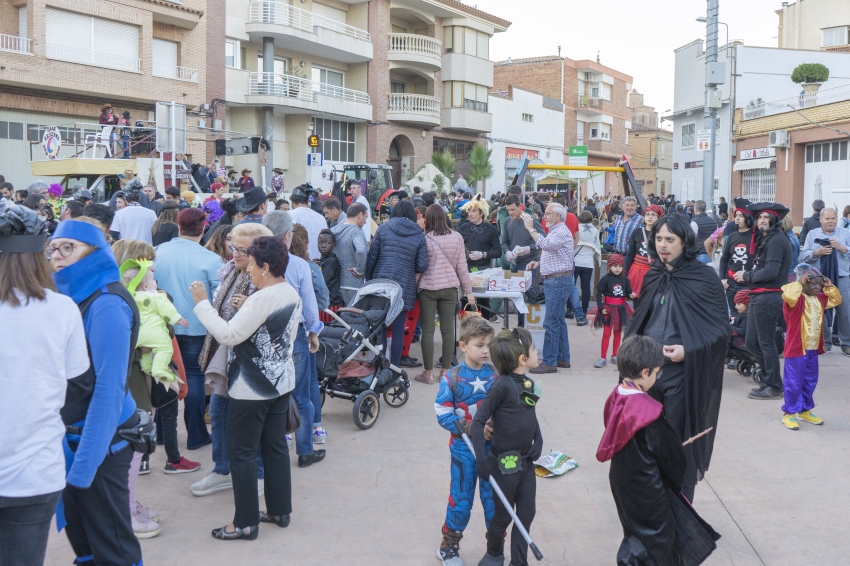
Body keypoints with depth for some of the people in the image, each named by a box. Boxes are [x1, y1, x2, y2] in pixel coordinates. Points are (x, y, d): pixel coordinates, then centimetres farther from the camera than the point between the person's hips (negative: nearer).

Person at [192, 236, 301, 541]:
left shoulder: (261, 300, -23)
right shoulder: (291, 294, 5)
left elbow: (227, 335, -22)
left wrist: (202, 303, -15)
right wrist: (246, 311, 7)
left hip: (252, 389, -9)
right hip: (281, 381, 9)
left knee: (242, 453, 2)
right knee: (275, 446, 16)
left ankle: (246, 522, 11)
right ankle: (279, 510, 25)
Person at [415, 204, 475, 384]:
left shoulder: (424, 239, -8)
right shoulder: (457, 237, 1)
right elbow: (462, 266, 4)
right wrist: (468, 290, 10)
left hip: (428, 288, -3)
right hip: (449, 288, 3)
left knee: (428, 330, 4)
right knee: (448, 330, 8)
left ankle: (428, 373, 8)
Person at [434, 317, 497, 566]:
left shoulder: (498, 375, -4)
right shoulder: (452, 378, -11)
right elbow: (443, 414, -11)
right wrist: (471, 429, -22)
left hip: (493, 447, 2)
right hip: (464, 448, -2)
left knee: (494, 498, 10)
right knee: (461, 498, 9)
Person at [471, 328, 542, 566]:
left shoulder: (529, 383, 1)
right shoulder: (502, 384, -21)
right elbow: (478, 421, -20)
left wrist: (538, 442, 2)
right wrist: (482, 460, -21)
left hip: (526, 461, 6)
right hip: (506, 463, -6)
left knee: (527, 514, 12)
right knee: (503, 515, 12)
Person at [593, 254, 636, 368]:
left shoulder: (625, 279, -2)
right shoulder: (606, 279, -12)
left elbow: (628, 293, 4)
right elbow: (599, 293, -10)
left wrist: (631, 295, -19)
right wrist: (601, 307, -15)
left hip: (621, 308, 4)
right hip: (609, 308, -4)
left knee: (618, 332, 13)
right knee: (606, 333, -2)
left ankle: (614, 356, 26)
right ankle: (603, 358, 2)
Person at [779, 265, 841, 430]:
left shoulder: (820, 299, 10)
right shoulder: (796, 299, -16)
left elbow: (836, 300, 24)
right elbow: (788, 294, -39)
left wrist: (830, 287, 9)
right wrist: (799, 283, -26)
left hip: (813, 349, 8)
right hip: (796, 349, -8)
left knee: (810, 382, 17)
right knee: (794, 383, -1)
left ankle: (805, 411, 31)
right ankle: (789, 413, 10)